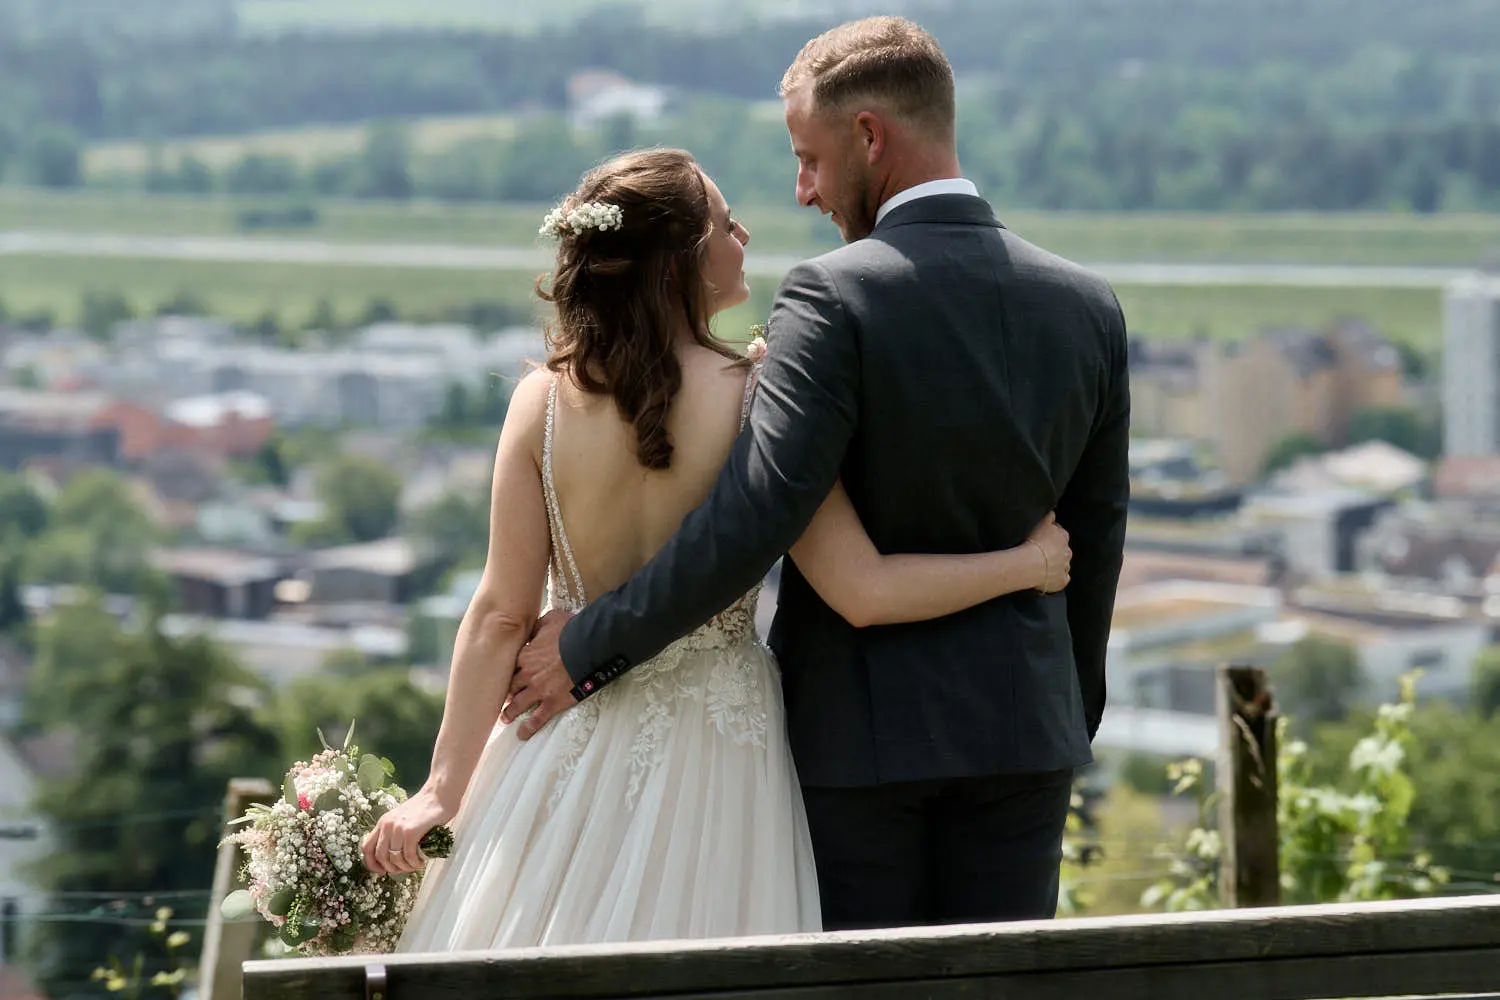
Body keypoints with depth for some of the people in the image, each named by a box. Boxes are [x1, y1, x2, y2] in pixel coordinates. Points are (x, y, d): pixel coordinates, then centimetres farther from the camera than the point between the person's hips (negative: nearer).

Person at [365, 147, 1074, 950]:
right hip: (713, 755, -2)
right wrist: (1025, 563, -3)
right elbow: (865, 593, -17)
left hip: (570, 750, 2)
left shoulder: (544, 402, -7)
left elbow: (502, 614, -4)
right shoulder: (755, 402, -13)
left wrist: (445, 789, 2)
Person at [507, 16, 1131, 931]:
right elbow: (1096, 544, 11)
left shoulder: (836, 298, -15)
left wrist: (592, 644, -14)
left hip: (860, 726, -4)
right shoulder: (1088, 306, 4)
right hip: (1021, 721, 5)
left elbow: (752, 520, -22)